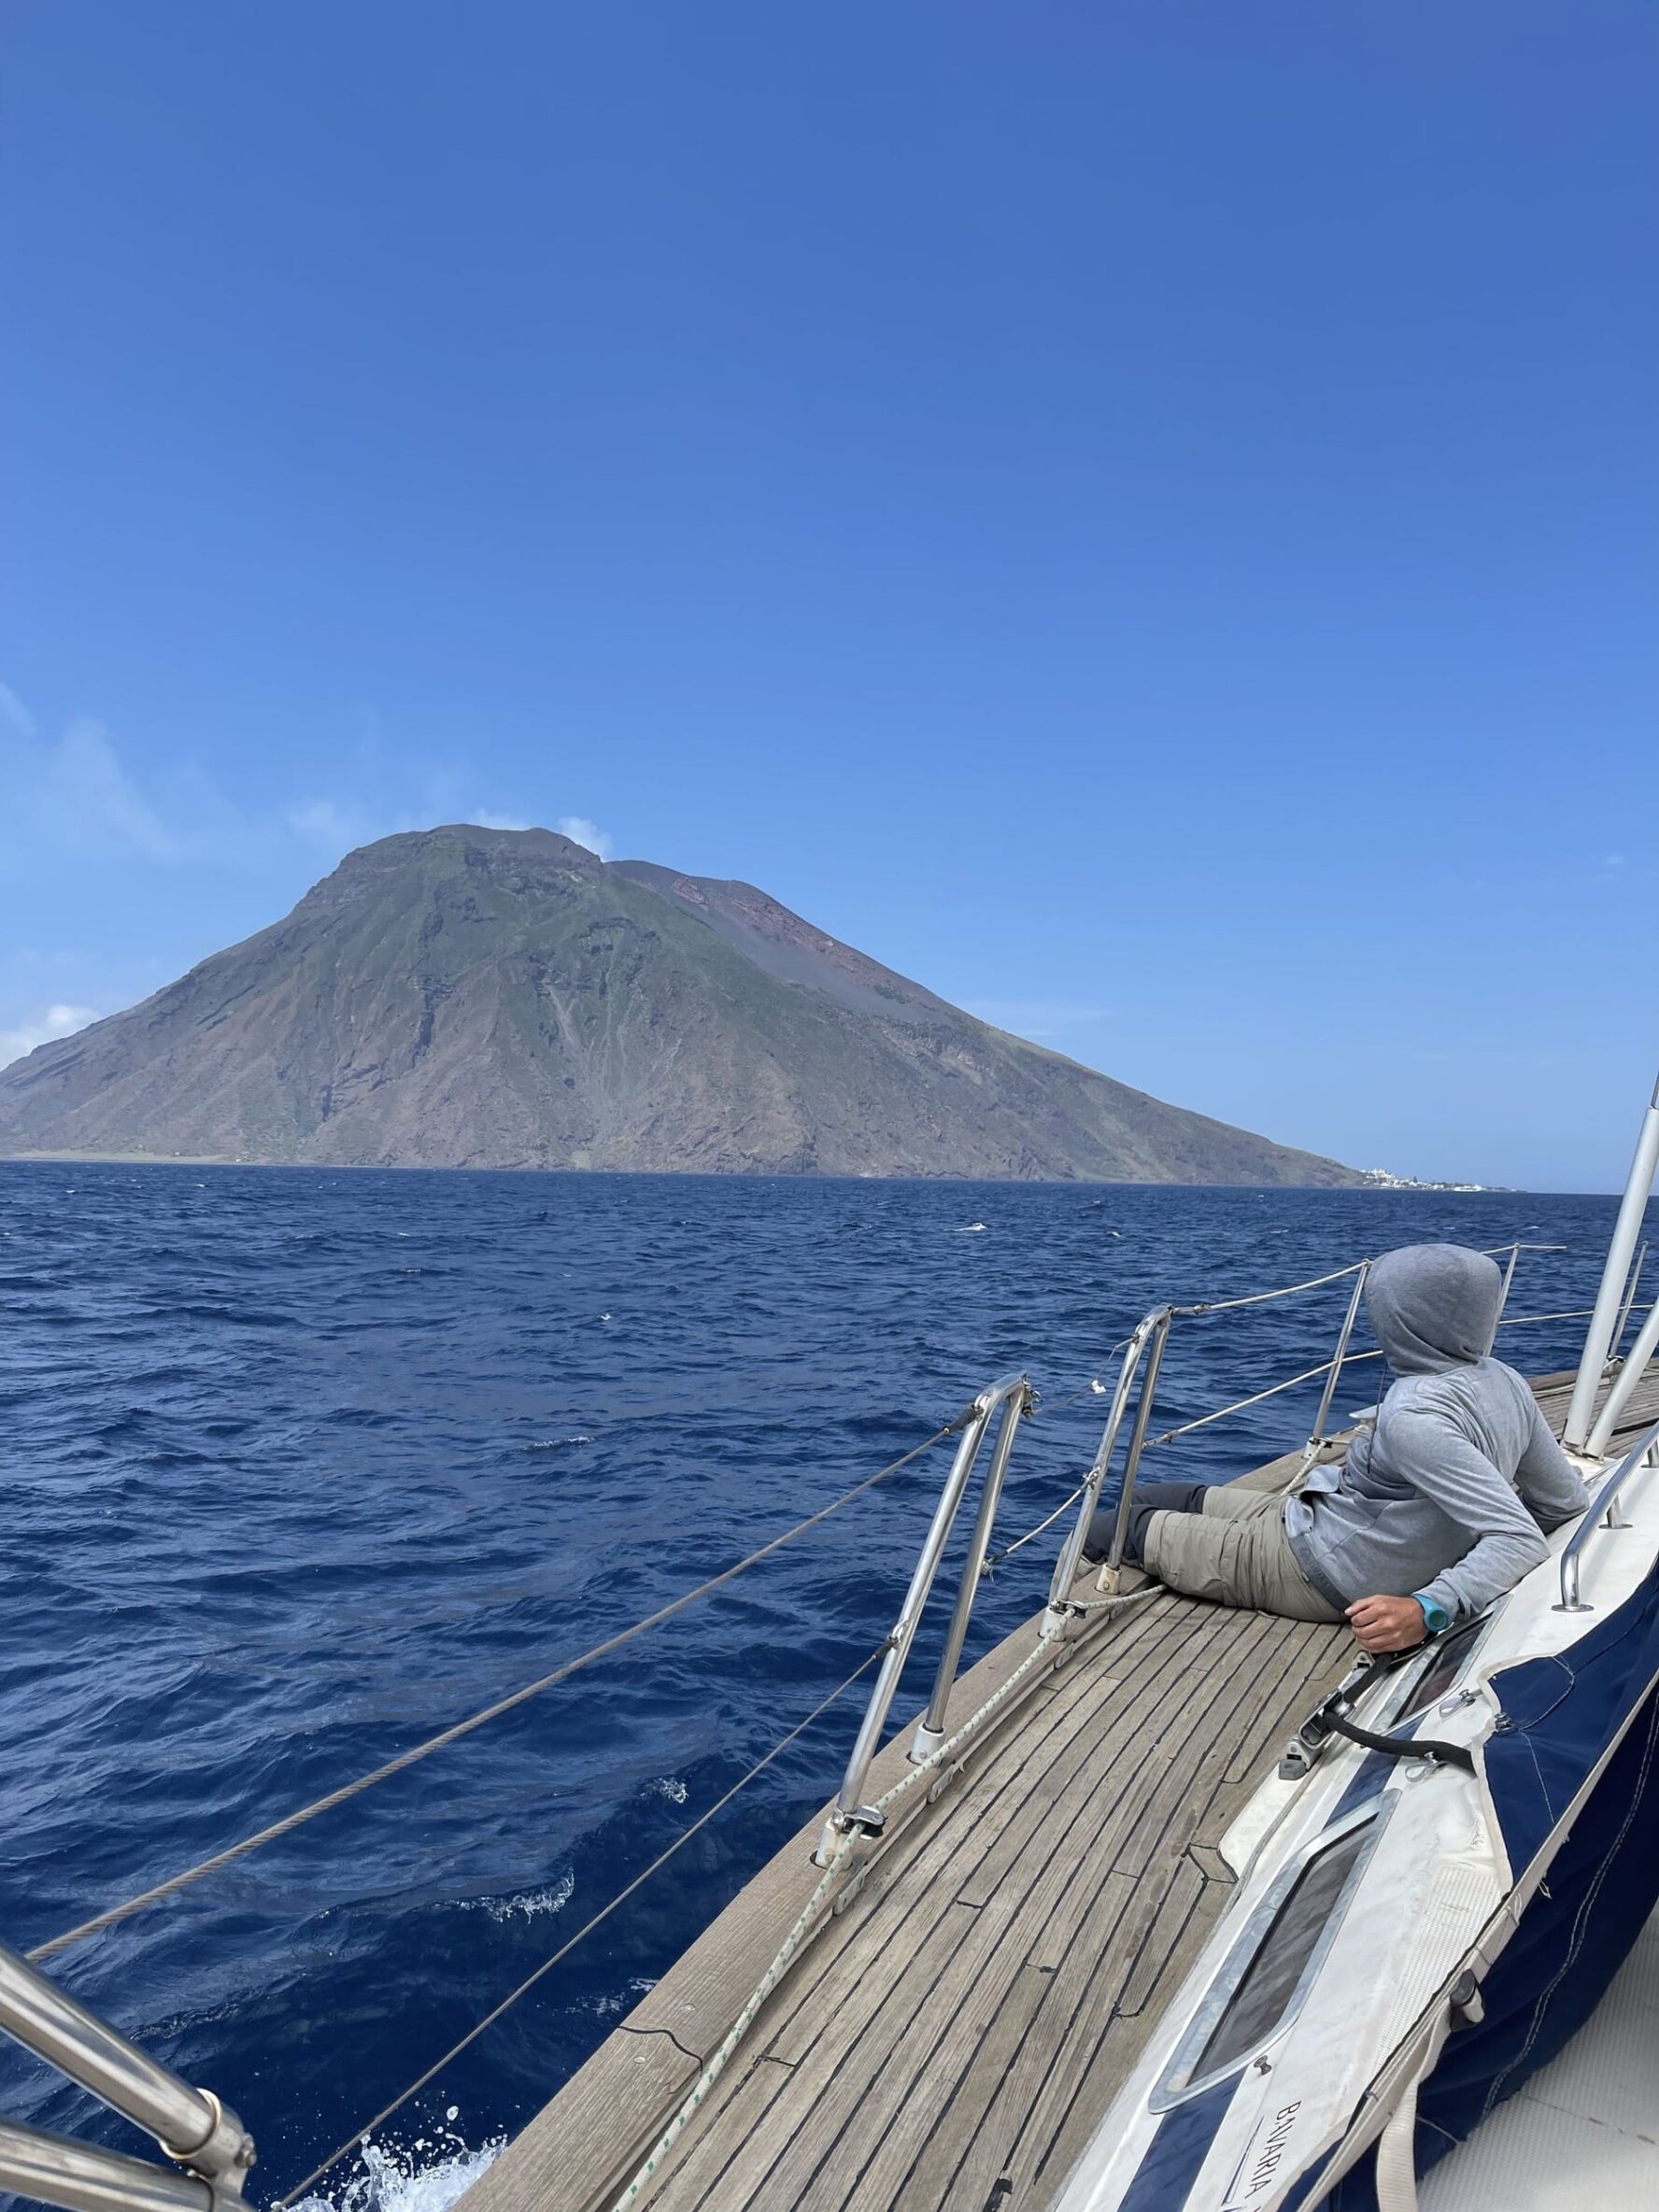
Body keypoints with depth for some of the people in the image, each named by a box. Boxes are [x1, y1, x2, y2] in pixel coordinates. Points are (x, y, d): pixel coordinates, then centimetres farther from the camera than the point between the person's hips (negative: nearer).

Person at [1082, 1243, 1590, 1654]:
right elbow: (1567, 1499, 2)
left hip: (1316, 1574, -9)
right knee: (1149, 1498, 20)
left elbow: (1522, 1539, -37)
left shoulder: (1416, 1418, -34)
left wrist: (1426, 1611, -40)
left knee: (1106, 1531, 6)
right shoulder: (1502, 1379, -7)